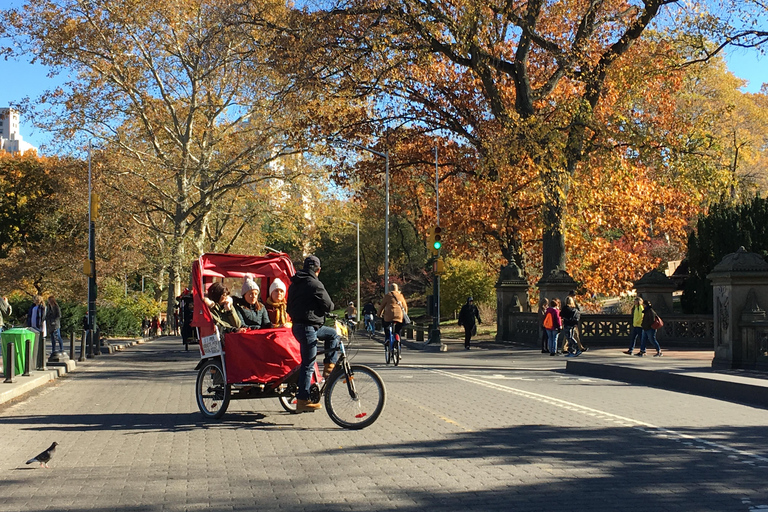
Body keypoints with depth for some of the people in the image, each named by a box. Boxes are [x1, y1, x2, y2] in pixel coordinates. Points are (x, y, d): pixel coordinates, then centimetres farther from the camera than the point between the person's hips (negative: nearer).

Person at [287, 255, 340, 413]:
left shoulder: (294, 284, 13)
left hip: (298, 325, 9)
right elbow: (329, 306, -10)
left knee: (332, 334, 25)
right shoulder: (314, 284, -13)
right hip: (308, 327, -9)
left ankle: (329, 367, 19)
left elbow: (289, 307, 20)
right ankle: (302, 401, -2)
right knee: (308, 364, -5)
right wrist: (326, 308, 12)